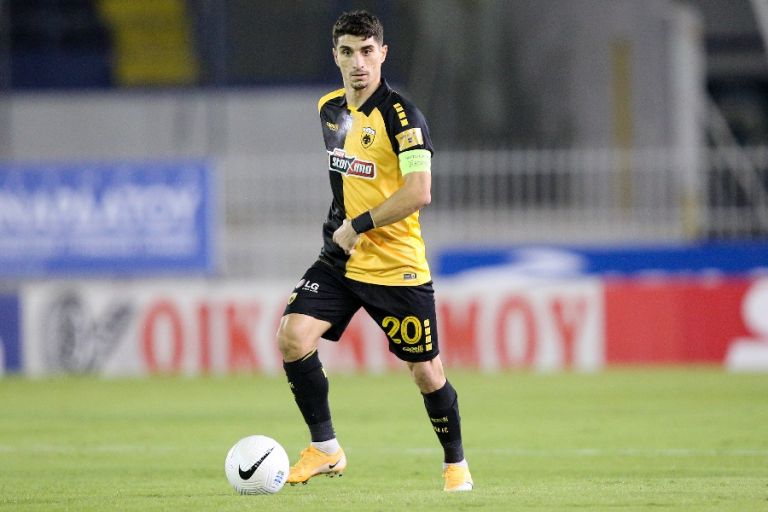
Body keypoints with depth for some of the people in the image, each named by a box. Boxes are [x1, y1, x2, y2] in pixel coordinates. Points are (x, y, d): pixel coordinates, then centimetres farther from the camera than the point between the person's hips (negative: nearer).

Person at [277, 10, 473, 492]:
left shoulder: (401, 116, -16)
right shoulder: (329, 109, 7)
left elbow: (419, 192, -24)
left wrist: (360, 226, -21)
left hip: (397, 266, -5)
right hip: (341, 260, 6)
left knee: (427, 374, 4)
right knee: (293, 335, -16)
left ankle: (456, 463, 27)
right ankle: (326, 449, -5)